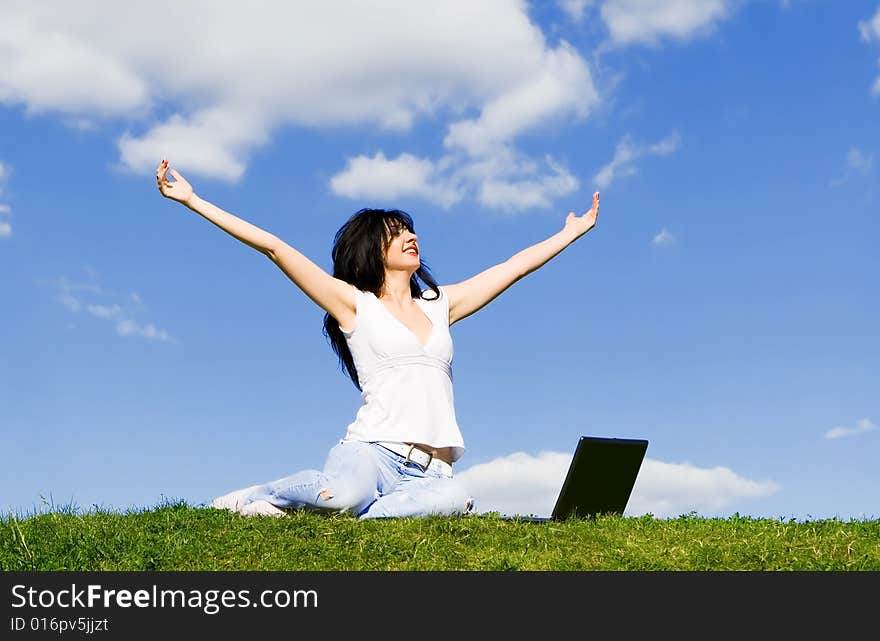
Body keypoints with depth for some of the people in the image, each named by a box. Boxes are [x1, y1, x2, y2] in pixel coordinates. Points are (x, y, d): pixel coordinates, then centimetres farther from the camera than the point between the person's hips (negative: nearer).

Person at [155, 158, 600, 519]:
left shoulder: (440, 305, 25)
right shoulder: (354, 303, 11)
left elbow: (515, 266, 31)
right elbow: (272, 246, 5)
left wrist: (572, 232, 36)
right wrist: (193, 200, 2)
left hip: (430, 471, 4)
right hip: (371, 451, -4)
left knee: (454, 498, -35)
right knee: (347, 492, -41)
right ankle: (257, 496, -7)